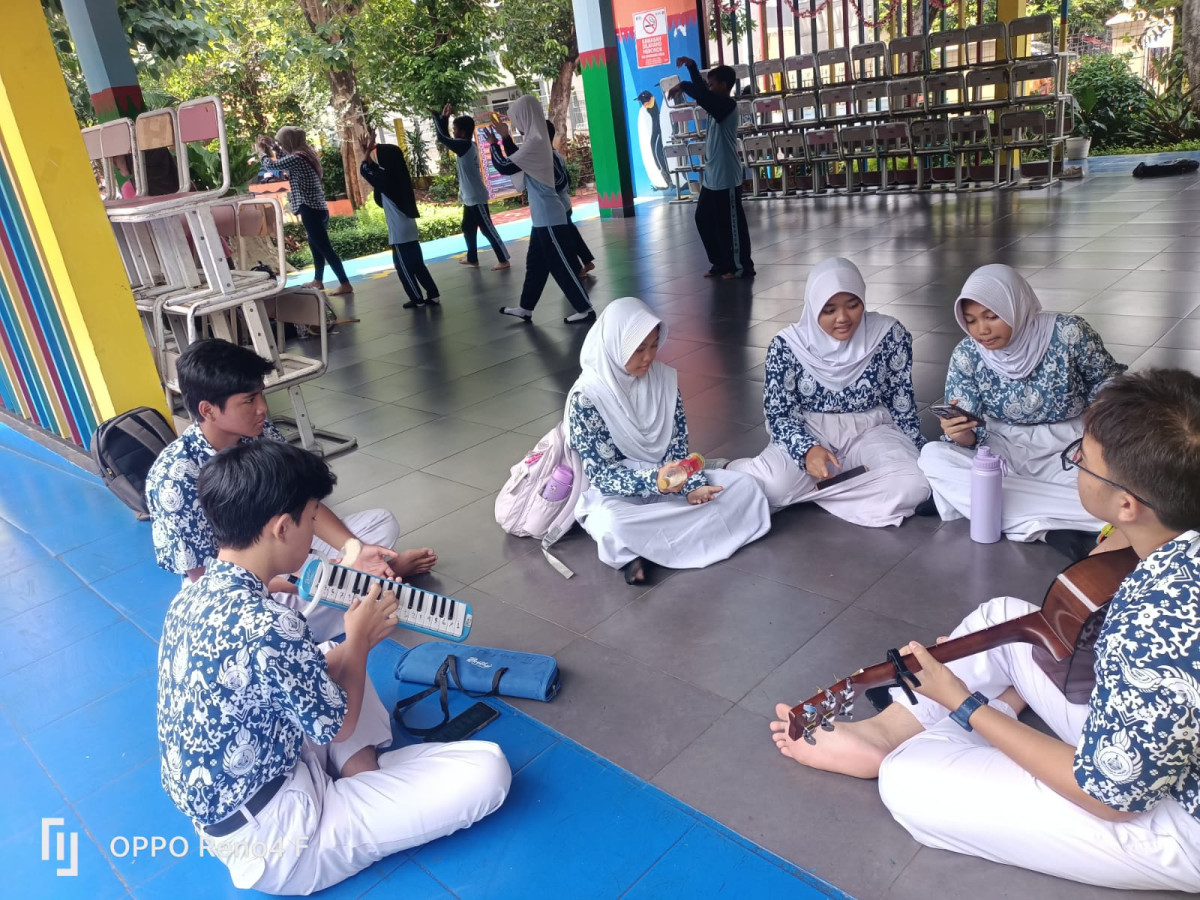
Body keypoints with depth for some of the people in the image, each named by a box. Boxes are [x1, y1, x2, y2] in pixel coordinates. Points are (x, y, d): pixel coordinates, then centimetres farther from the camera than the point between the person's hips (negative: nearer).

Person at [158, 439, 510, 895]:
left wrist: (351, 645, 6)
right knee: (488, 769, -15)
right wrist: (359, 639, 0)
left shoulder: (195, 593, -2)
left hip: (218, 809, 9)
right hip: (272, 841, -9)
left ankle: (359, 773, 8)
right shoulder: (269, 629, -32)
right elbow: (339, 725, -14)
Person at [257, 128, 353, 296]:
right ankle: (318, 281, 32)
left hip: (311, 210, -10)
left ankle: (345, 284, -10)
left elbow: (270, 165, -5)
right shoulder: (305, 154, 12)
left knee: (325, 248, -8)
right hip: (319, 209, 10)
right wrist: (272, 145, 32)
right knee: (316, 246, 20)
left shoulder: (296, 158, -16)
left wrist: (263, 152, 14)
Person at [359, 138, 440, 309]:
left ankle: (417, 298, 7)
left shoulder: (386, 178, -16)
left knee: (403, 267, 2)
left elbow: (365, 170, -2)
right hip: (408, 228, 8)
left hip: (399, 232, -8)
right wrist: (369, 151, 21)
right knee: (417, 264, 12)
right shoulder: (398, 176, 9)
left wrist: (368, 150, 7)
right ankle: (433, 294, 11)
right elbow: (374, 171, 25)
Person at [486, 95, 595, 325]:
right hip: (542, 216, 10)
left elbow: (504, 167, -15)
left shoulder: (534, 143, -19)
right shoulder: (537, 140, 12)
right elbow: (517, 160, 29)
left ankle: (586, 310, 1)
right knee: (535, 264, 16)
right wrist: (505, 138, 22)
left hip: (548, 217, -10)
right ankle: (525, 308, 25)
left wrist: (493, 145, 1)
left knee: (561, 265, -5)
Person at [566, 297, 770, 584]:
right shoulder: (586, 397, -17)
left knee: (744, 486, -12)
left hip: (670, 482, 6)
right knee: (612, 525, -40)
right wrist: (654, 480, -33)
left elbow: (678, 443, 1)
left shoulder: (665, 377, -2)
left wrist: (692, 485, -17)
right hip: (620, 493, -6)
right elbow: (600, 474, -18)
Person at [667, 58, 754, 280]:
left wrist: (682, 85, -21)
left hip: (726, 178, -10)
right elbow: (702, 91, 20)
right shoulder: (718, 105, 11)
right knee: (704, 219, 14)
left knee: (731, 223, -2)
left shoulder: (728, 105, -15)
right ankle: (721, 263, 24)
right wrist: (691, 66, 9)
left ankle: (742, 267, 8)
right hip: (711, 177, 10)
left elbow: (702, 95, -29)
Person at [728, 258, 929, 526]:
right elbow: (779, 414, -10)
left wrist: (921, 455, 1)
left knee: (913, 486, -30)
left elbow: (901, 403, 2)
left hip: (870, 433, 3)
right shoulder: (788, 345, -12)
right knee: (769, 486, -34)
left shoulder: (890, 335, -10)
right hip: (809, 435, -2)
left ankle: (803, 488, -18)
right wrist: (807, 450, -29)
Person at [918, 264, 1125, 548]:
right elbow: (969, 435, -9)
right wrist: (961, 435, -33)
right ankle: (1053, 527, -33)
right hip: (1006, 448, 3)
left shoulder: (1068, 332, -15)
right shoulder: (966, 356, -11)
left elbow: (1107, 377, 4)